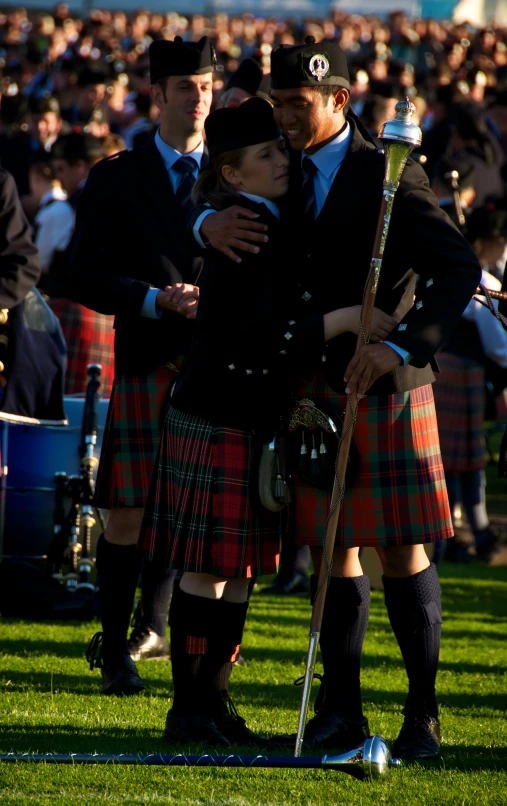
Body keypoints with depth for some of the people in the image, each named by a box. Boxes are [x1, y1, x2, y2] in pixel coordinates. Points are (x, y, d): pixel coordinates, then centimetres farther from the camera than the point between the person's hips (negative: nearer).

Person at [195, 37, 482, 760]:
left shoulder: (390, 178, -9)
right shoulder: (287, 174, 9)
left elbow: (460, 270, -16)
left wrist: (401, 347, -28)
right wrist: (209, 222, -8)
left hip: (385, 389, -5)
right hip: (315, 389, 5)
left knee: (402, 552, -2)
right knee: (331, 551, 7)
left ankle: (424, 717, 4)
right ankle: (341, 712, 14)